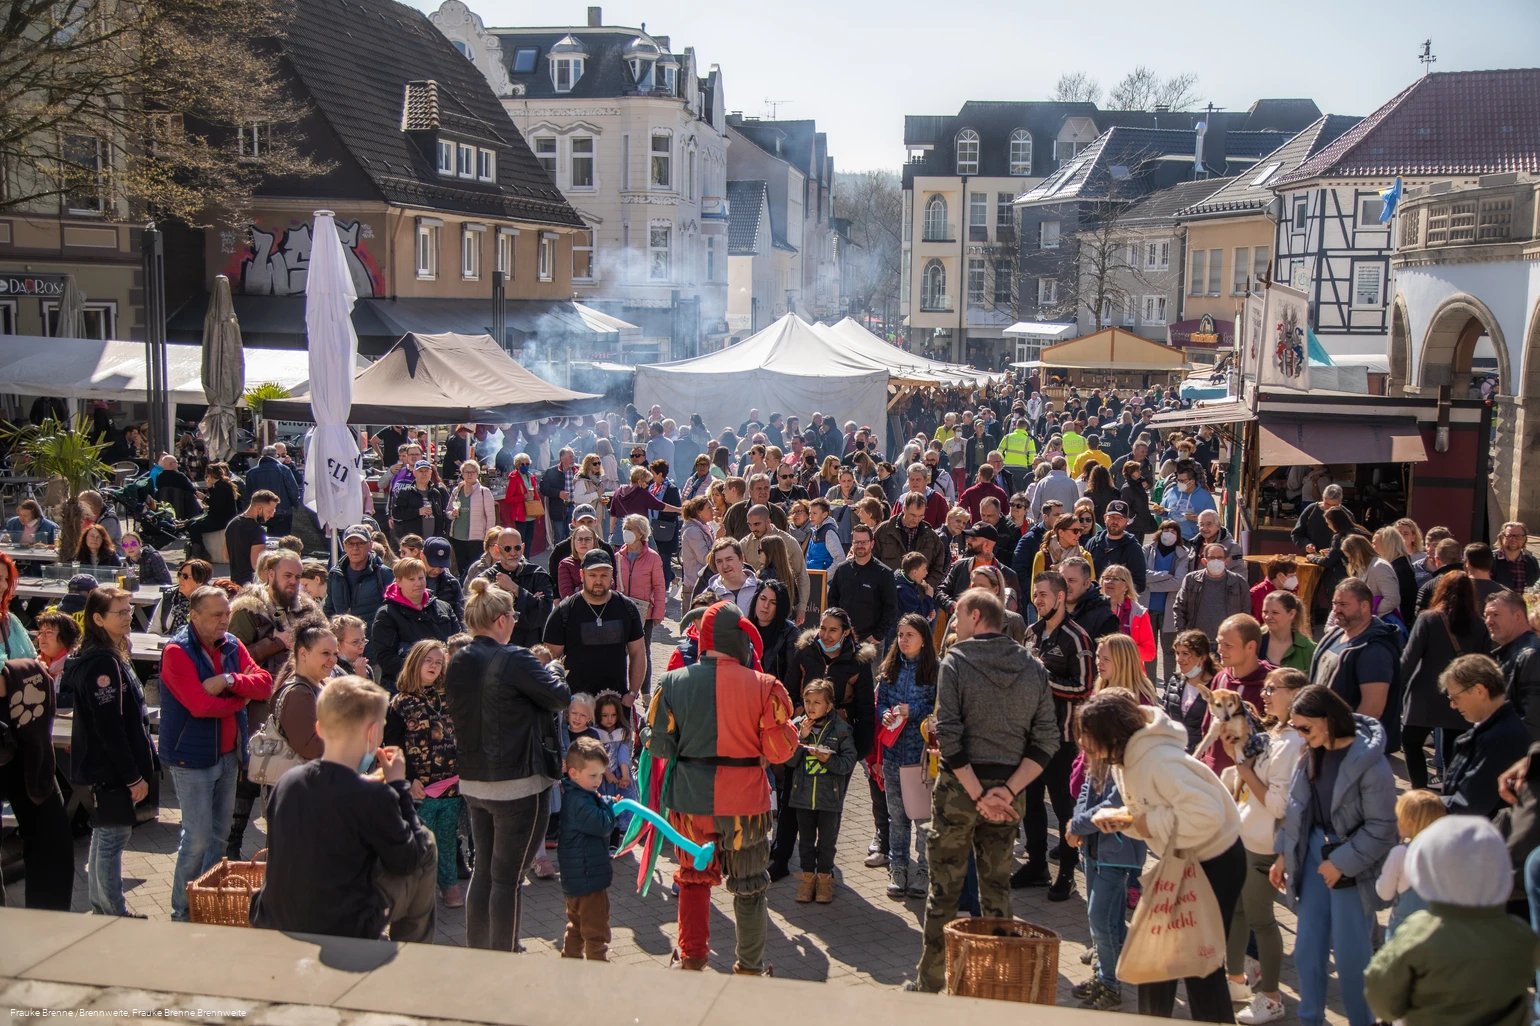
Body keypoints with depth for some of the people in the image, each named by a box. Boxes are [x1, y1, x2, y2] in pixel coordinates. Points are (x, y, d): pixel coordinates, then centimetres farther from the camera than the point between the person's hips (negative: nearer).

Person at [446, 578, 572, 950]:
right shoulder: (514, 660, -17)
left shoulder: (457, 663, 4)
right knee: (507, 877, 0)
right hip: (518, 784, -7)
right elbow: (561, 698, -11)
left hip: (472, 781, 7)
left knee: (483, 870, 18)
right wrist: (554, 679, 9)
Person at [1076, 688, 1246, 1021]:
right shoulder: (1124, 759, -1)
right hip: (1180, 859, 9)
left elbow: (1206, 814, -37)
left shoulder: (1159, 761, -31)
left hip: (1215, 862, -9)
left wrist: (1152, 823, -27)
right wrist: (1119, 818, -9)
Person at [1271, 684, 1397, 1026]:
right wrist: (1284, 854, 9)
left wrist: (1341, 863, -16)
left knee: (1350, 957, 4)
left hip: (1351, 867, -6)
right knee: (1307, 951, 13)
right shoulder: (1313, 753, 1)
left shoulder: (1369, 761, -20)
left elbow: (1381, 828, -18)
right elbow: (1298, 807, 10)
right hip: (1314, 857, 6)